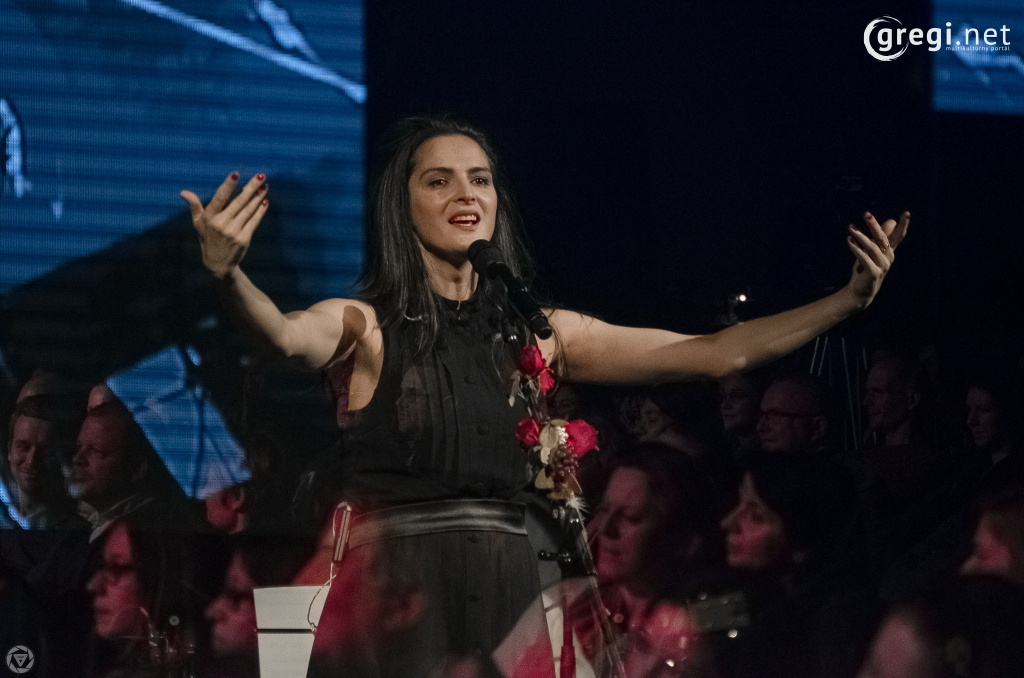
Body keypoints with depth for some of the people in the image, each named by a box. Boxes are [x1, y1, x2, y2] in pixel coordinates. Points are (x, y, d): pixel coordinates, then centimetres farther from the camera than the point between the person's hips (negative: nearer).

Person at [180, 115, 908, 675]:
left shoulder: (536, 332, 12)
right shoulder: (366, 325, 0)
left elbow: (717, 353, 12)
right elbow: (287, 337, -24)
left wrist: (847, 300, 3)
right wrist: (228, 275, -46)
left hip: (507, 597, 4)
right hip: (392, 592, -4)